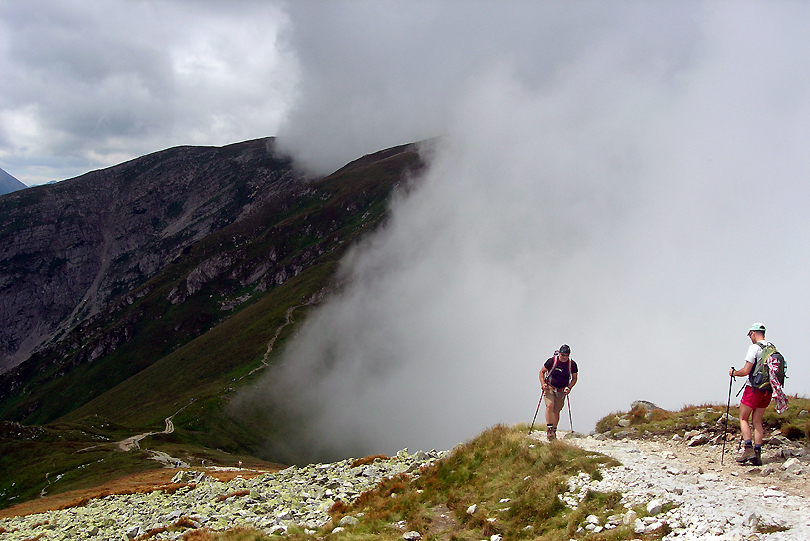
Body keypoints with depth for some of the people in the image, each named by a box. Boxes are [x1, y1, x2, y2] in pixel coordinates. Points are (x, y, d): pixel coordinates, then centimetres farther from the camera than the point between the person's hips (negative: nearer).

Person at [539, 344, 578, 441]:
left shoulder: (572, 364, -6)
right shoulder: (552, 361, -13)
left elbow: (574, 378, 6)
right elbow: (542, 372, -2)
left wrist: (569, 387, -10)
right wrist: (543, 384, -15)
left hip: (562, 390, 2)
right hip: (550, 388, -2)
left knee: (557, 411, 4)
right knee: (550, 406, -22)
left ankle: (554, 431, 18)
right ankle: (549, 429, -21)